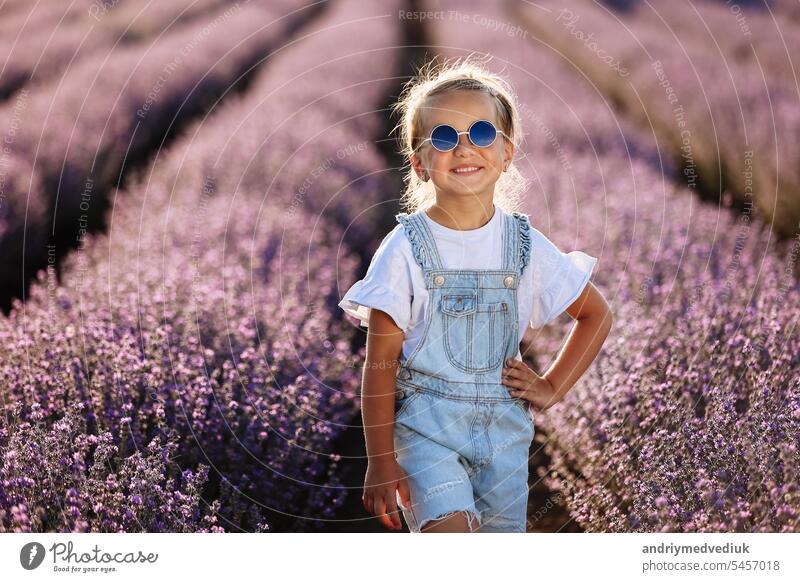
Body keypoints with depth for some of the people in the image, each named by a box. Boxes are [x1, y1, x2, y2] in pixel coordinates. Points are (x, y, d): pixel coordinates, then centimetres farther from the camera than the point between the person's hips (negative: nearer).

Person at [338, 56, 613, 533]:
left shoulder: (526, 245, 1)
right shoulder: (406, 249, -8)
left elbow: (597, 314, 15)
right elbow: (381, 362, -6)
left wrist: (553, 388, 5)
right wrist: (380, 461, -6)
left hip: (505, 427, 3)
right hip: (426, 425, -3)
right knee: (450, 529, -24)